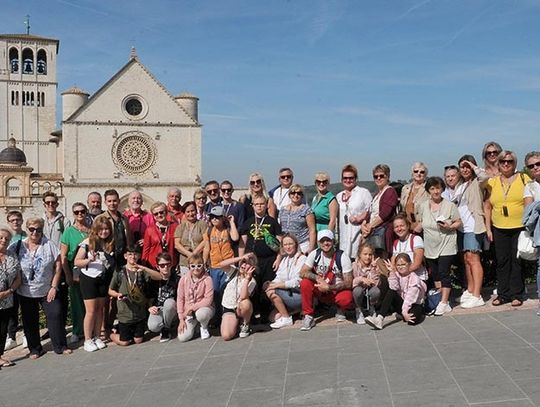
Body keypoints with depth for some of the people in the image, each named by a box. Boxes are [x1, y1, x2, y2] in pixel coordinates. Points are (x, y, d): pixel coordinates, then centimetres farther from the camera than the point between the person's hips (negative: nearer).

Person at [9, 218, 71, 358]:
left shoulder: (49, 245, -5)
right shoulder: (17, 246, -3)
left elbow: (58, 265, -4)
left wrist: (54, 287, -8)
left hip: (47, 291, -1)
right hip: (26, 293, 1)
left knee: (55, 315, -2)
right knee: (30, 321, 9)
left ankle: (60, 346, 12)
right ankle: (35, 349, 24)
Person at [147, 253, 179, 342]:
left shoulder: (177, 279, -9)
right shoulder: (153, 280, -4)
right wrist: (150, 308, -16)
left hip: (172, 312, 0)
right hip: (157, 310, 0)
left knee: (169, 302, -35)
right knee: (153, 327, -30)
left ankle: (166, 329, -10)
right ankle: (168, 324, 7)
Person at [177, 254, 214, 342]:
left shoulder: (207, 279, -13)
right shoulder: (183, 279, -4)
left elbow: (208, 300, -17)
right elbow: (180, 299, 0)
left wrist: (192, 308, -21)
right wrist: (181, 319, -6)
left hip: (204, 308, -3)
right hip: (188, 312, 3)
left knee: (200, 314, -41)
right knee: (182, 337, -16)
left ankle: (204, 327, -3)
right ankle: (194, 324, 18)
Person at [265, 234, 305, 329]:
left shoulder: (302, 259, -9)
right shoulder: (284, 259, 13)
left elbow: (297, 282, -17)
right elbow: (279, 278, 7)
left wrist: (276, 285, -21)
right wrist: (271, 283, -15)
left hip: (300, 295, -7)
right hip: (288, 293, 7)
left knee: (272, 291, -22)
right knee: (273, 317, -10)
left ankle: (286, 319, -11)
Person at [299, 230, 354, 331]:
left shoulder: (342, 257, -15)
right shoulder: (315, 254, -6)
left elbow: (348, 283, -16)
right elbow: (302, 273, -11)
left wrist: (328, 287, -24)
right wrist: (318, 278, -27)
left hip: (338, 291, -2)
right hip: (321, 290, 3)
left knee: (347, 299, -35)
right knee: (305, 283, -25)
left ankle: (340, 310, 4)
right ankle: (308, 317, -13)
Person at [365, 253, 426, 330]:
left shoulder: (414, 278, -16)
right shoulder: (397, 274, -1)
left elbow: (410, 297, -23)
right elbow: (394, 288, -20)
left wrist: (404, 311, -31)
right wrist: (392, 272, -24)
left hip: (414, 304, -5)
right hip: (402, 303, 5)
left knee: (412, 320, -36)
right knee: (390, 292, -24)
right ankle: (379, 319, -32)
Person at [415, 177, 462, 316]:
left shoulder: (450, 205, -5)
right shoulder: (423, 206, 7)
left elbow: (458, 222, -1)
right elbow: (421, 224, 16)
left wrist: (449, 227, -19)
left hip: (446, 246, -5)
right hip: (430, 247, 5)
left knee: (443, 273, -9)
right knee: (435, 274, 11)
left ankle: (444, 303, -4)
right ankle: (440, 298, 23)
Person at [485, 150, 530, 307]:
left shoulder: (523, 178, 1)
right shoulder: (492, 182, 8)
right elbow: (487, 207, 10)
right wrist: (488, 228, 6)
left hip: (520, 228, -2)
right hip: (499, 229, 3)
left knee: (517, 260, 2)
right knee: (502, 262, 7)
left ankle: (517, 294, 11)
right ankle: (503, 294, 16)